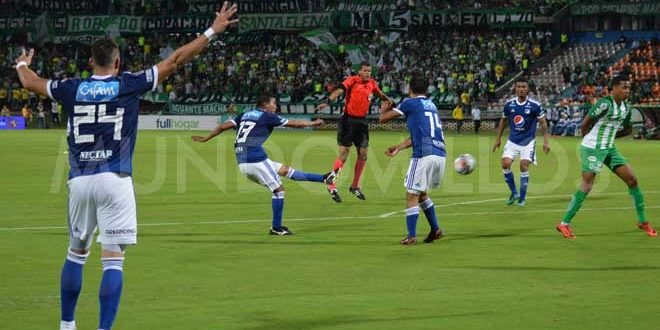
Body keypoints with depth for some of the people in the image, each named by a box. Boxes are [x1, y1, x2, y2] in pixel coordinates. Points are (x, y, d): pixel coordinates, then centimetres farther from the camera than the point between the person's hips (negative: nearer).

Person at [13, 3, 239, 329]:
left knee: (76, 253, 19)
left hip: (79, 181, 3)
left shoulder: (72, 89, 8)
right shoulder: (129, 85, 1)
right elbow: (175, 60, 2)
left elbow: (30, 82, 25)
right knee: (113, 261, -3)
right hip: (114, 181, -3)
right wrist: (213, 31, 7)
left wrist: (22, 65, 48)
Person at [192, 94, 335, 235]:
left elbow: (223, 126, 12)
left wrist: (205, 138, 21)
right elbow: (295, 123, 6)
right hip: (256, 158, -8)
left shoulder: (245, 115, 19)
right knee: (278, 189, 1)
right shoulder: (267, 117, 0)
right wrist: (314, 123, 20)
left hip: (242, 163, 8)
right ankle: (276, 228, 3)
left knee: (285, 170, 16)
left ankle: (324, 179, 21)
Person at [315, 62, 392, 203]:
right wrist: (327, 101, -41)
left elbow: (380, 95, 25)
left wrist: (387, 100, 4)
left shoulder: (372, 84, 7)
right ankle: (331, 186, 4)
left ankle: (355, 186, 22)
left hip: (362, 121, 6)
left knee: (363, 154, 7)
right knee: (343, 154, -7)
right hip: (348, 121, -6)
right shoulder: (352, 80, -11)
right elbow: (339, 90, -25)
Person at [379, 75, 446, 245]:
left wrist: (384, 109, 31)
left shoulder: (410, 103, 1)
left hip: (424, 155, -7)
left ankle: (411, 236, -5)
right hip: (440, 154, 7)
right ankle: (435, 229, 18)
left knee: (412, 196, 0)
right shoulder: (431, 105, 21)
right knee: (421, 193, 22)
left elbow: (383, 118, 8)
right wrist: (399, 147, 28)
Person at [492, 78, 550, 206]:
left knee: (524, 166, -11)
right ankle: (514, 193, 8)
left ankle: (522, 198, 5)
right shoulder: (509, 104, -2)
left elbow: (543, 123, -2)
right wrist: (498, 139, 13)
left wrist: (546, 141, -7)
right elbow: (503, 120, 12)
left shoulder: (534, 105, -10)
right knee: (505, 164, -12)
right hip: (512, 140, 3)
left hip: (528, 141, -3)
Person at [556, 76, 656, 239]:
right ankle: (564, 224, 0)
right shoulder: (605, 104, -19)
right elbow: (584, 125, -15)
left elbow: (627, 129, 22)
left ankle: (642, 221, 15)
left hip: (610, 149, 8)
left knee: (632, 179, 4)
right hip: (593, 149, -8)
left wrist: (608, 136, 12)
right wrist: (591, 140, 1)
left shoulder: (626, 108, 5)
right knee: (586, 186, -9)